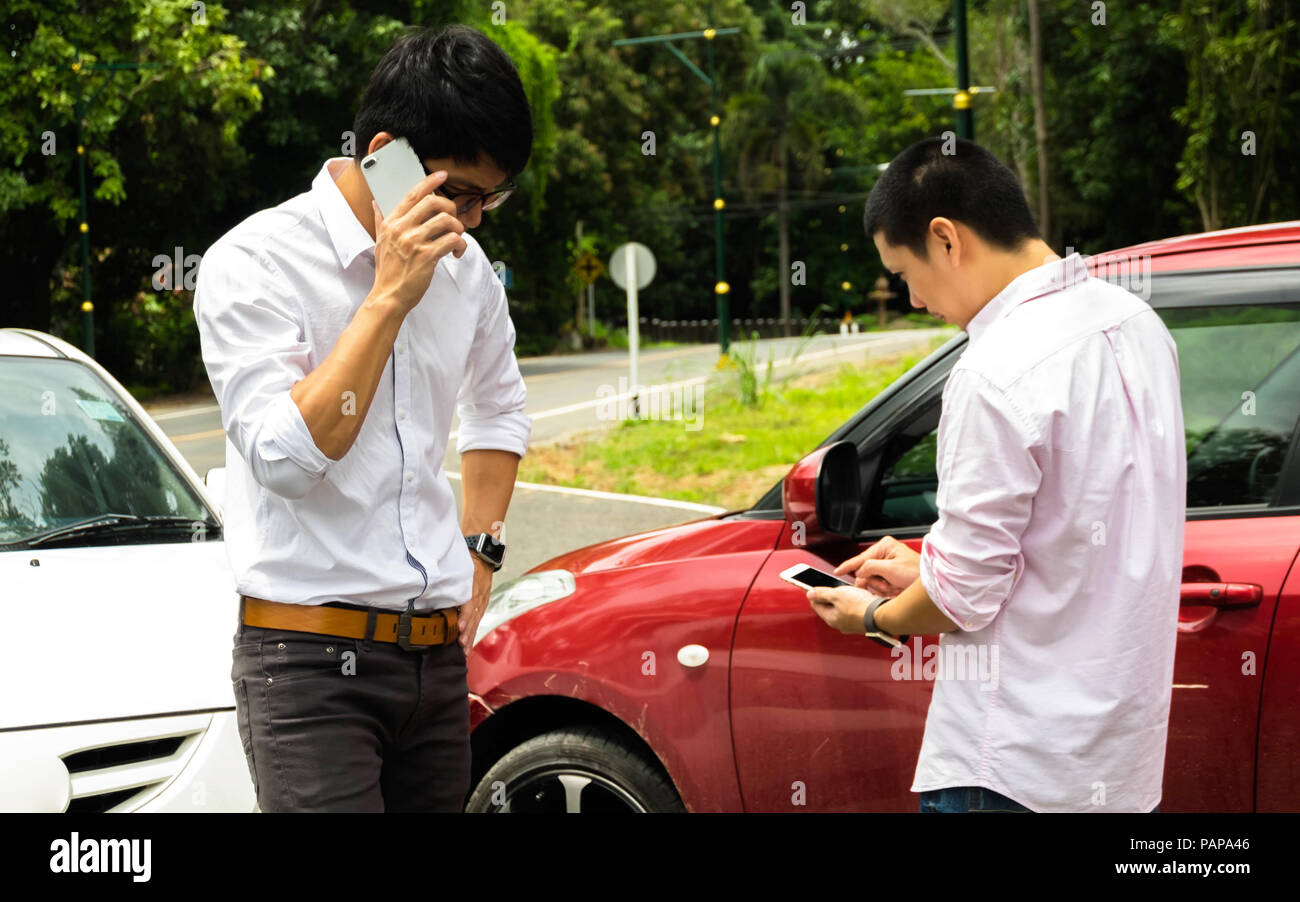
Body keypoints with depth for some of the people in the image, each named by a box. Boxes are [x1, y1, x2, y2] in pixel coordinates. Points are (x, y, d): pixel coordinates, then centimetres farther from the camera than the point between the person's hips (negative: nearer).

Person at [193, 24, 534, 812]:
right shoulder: (255, 264, -10)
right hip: (311, 659, -6)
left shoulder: (464, 267, 10)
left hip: (438, 652, 7)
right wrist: (388, 297, -21)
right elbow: (287, 458, -21)